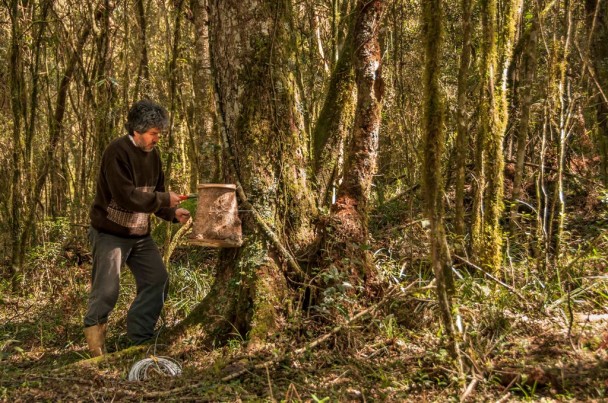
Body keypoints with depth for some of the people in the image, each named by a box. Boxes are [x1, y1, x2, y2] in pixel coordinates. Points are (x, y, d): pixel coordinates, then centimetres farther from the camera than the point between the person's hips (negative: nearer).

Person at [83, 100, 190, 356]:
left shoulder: (152, 154, 4)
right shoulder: (117, 152, -21)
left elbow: (155, 195, 10)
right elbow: (126, 197, -28)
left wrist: (174, 213, -8)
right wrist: (165, 199, -22)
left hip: (140, 234, 8)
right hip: (110, 233, -8)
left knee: (157, 280, 6)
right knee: (107, 290, -6)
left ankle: (140, 337, 17)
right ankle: (94, 328, 17)